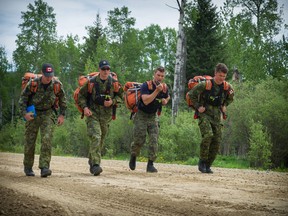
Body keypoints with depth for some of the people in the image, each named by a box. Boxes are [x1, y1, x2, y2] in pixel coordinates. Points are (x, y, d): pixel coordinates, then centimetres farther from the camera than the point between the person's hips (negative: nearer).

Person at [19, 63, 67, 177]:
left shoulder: (57, 84, -10)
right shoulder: (33, 83, -17)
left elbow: (62, 99, 7)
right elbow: (23, 97, -7)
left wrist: (62, 114, 4)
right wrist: (24, 113, -18)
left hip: (48, 113, 1)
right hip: (33, 113, -1)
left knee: (47, 139, -15)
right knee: (30, 141, 3)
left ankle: (44, 167, -17)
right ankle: (28, 167, 21)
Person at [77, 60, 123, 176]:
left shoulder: (114, 83, 1)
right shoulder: (91, 82, -6)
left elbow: (120, 96, 13)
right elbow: (81, 95, 3)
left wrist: (112, 102, -7)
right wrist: (84, 107, -11)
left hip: (106, 115, 4)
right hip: (92, 113, -4)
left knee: (101, 140, 13)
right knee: (95, 137, -18)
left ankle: (92, 161, 33)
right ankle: (95, 164, -21)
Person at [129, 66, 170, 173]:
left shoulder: (165, 88, 0)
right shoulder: (146, 86, -19)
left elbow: (167, 96, 23)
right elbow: (146, 101, -31)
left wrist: (165, 101, 0)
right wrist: (157, 90, -34)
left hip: (153, 116, 4)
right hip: (141, 115, -4)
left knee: (154, 140, -8)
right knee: (139, 140, -5)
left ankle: (150, 164, -3)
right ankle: (133, 156, 26)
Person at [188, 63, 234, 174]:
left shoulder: (227, 87, 2)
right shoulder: (205, 84, -14)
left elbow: (230, 97, 25)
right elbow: (191, 94, -5)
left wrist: (224, 106, 12)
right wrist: (198, 106, -8)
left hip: (216, 116, 5)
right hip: (204, 114, -5)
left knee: (217, 141, -1)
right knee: (208, 135, -26)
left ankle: (208, 165, 12)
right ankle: (202, 161, -10)